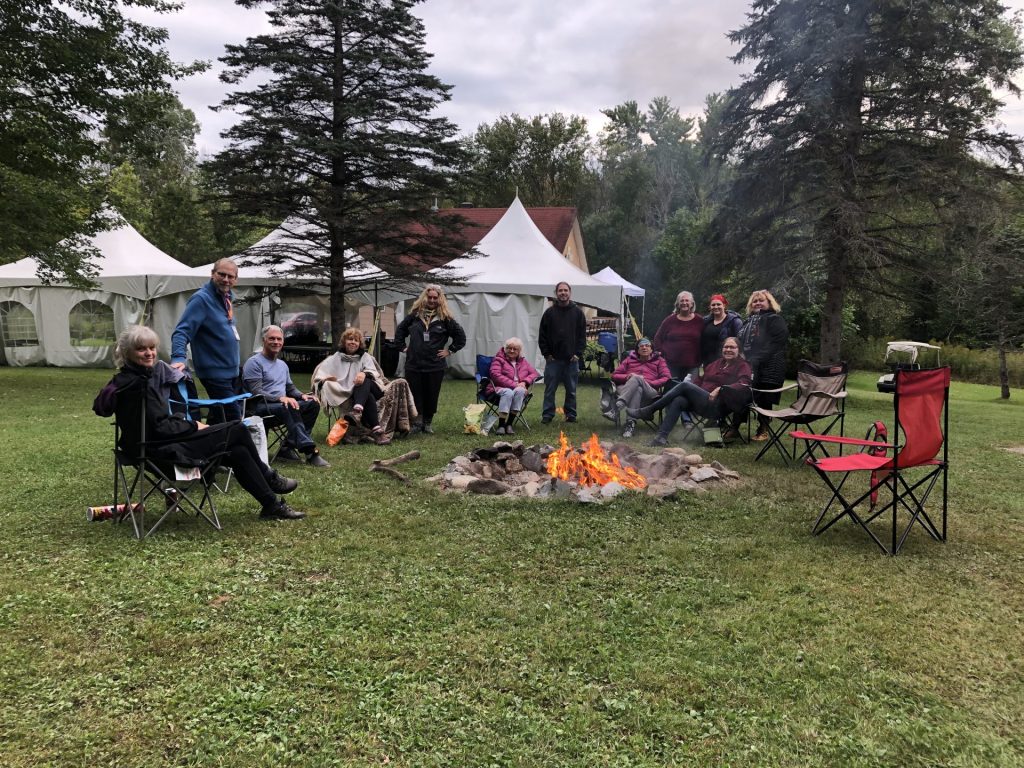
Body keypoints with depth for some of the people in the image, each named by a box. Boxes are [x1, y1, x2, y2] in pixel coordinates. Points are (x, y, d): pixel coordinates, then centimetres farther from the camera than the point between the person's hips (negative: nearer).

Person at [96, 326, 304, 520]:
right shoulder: (136, 385, -20)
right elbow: (159, 427, -22)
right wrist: (194, 426, -12)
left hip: (164, 440, 10)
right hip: (161, 449, -10)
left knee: (238, 451, 3)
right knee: (238, 430, -7)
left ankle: (271, 504, 11)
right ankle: (269, 478, 13)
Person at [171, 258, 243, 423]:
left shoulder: (226, 297, 11)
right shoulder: (201, 299, -16)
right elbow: (182, 331, -24)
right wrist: (178, 358, -38)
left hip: (232, 370, 9)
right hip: (215, 372, -9)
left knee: (217, 418, 16)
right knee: (233, 420, -11)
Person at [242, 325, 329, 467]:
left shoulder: (282, 364, 23)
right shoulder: (254, 362, -4)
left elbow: (290, 387, 26)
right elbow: (256, 392, -15)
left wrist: (302, 395, 3)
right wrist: (280, 398, -28)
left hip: (283, 403, 8)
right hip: (262, 407, -8)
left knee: (313, 403, -12)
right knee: (290, 408, -36)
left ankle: (288, 447, -16)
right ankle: (310, 452, -41)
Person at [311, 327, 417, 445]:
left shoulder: (365, 356, 22)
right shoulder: (336, 358, 20)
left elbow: (374, 372, 3)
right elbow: (319, 371, 10)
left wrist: (364, 373, -22)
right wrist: (325, 379, -16)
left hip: (369, 389, 1)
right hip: (348, 395, -1)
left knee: (364, 381, -35)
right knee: (369, 398, -36)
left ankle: (358, 408, -61)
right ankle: (376, 430, -51)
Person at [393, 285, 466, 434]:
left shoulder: (445, 318, 1)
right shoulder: (414, 315, 5)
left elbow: (461, 336, 7)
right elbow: (400, 329, 20)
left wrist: (450, 350, 2)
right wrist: (402, 346, 12)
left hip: (435, 366, -1)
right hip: (413, 364, 1)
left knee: (431, 396, 5)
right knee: (414, 395, 1)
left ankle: (428, 422, 21)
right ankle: (416, 423, 10)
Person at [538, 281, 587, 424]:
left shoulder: (577, 312, 6)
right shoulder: (549, 312, 4)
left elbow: (582, 335, 5)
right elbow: (542, 336, 5)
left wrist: (578, 353, -3)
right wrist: (546, 353, -2)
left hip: (572, 359, 1)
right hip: (553, 358, -1)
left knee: (571, 389, 7)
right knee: (550, 389, 2)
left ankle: (571, 414, 17)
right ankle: (547, 415, 9)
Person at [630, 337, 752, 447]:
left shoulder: (743, 366, 7)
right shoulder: (717, 363, 28)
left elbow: (743, 384, -11)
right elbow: (700, 378, 24)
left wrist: (720, 389, -21)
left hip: (717, 407, -6)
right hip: (701, 400, 6)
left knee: (684, 385, -24)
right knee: (678, 401, -26)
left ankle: (648, 411, -21)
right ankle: (662, 436, -34)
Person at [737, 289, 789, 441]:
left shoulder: (775, 320, -2)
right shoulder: (749, 320, 22)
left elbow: (774, 345, -14)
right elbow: (741, 342, 28)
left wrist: (756, 360, -21)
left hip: (767, 368, -7)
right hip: (748, 367, 7)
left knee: (763, 400, -2)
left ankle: (763, 430, 10)